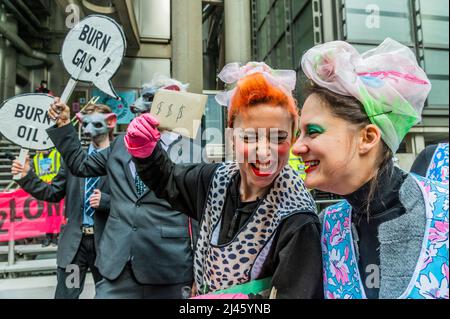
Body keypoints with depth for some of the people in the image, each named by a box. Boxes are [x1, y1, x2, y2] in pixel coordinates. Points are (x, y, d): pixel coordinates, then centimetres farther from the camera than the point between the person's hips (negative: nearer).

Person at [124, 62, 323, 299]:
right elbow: (166, 179, 5)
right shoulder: (216, 180, -11)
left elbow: (296, 294, -25)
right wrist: (143, 147, -11)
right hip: (202, 291, 4)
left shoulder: (297, 222, -26)